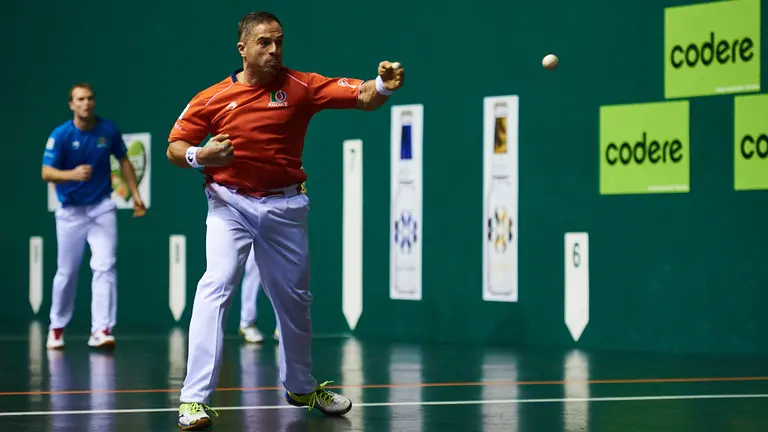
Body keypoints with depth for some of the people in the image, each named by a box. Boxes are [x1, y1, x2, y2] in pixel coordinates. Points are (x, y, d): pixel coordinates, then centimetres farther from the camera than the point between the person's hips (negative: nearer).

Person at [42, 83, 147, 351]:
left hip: (102, 208, 1)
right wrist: (73, 174, -37)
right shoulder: (60, 135, -13)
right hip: (70, 211, -1)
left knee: (105, 266, -14)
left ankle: (101, 330, -16)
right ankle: (57, 328, 26)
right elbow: (46, 173, -19)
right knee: (67, 272, 8)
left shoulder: (108, 130, -5)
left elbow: (124, 161, 10)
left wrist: (136, 194, 7)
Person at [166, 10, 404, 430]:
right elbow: (174, 148, 1)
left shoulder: (301, 87, -4)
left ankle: (300, 387, 37)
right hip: (230, 203, -2)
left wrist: (383, 86, -34)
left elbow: (362, 97, -12)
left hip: (284, 207, 2)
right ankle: (195, 398, -21)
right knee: (216, 286, -20)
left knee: (294, 297, 14)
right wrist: (199, 156, -20)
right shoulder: (212, 98, -5)